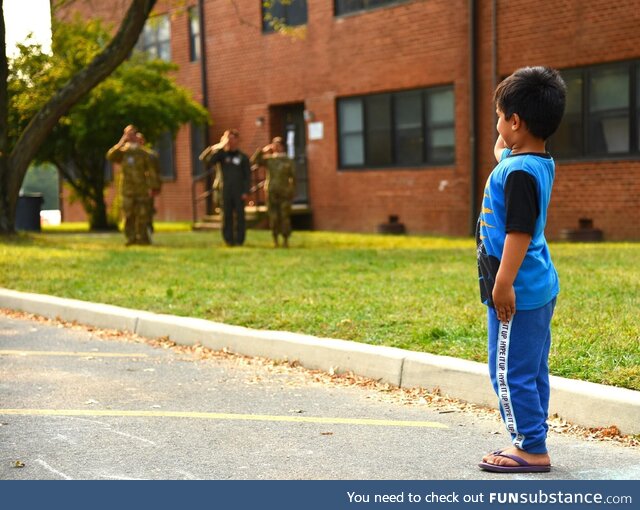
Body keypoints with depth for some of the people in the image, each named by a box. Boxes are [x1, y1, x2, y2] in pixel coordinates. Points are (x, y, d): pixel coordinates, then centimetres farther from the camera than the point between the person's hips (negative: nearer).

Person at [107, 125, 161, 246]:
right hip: (127, 190, 0)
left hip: (142, 190, 0)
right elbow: (110, 156, -12)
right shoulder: (122, 152, 8)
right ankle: (131, 238, 5)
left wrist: (153, 186, -2)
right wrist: (121, 143, -13)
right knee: (129, 215, 0)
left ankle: (142, 238, 6)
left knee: (142, 215, -1)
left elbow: (150, 171, 6)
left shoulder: (142, 153, 8)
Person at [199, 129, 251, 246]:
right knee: (227, 217, 1)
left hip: (239, 193, -1)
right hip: (226, 192, 1)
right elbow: (208, 161, -8)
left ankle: (239, 240, 2)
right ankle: (228, 240, 6)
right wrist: (219, 147, -13)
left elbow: (248, 176, 5)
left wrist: (246, 192, -6)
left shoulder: (243, 157, 6)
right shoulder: (222, 154, 7)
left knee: (239, 216, -2)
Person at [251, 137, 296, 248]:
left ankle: (285, 240, 2)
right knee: (273, 217, 1)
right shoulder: (268, 159, 10)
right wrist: (262, 150, -4)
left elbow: (293, 177, 5)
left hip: (285, 193, -1)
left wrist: (292, 191, -1)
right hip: (271, 193, 1)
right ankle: (275, 240, 8)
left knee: (285, 217, -4)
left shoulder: (288, 161, 6)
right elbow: (254, 160, 3)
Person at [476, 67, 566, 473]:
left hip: (516, 292, -10)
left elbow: (519, 231, -26)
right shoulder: (541, 162, 10)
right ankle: (533, 445, 25)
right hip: (540, 288, 10)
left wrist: (503, 283, -27)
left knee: (510, 371, -2)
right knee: (532, 370, 16)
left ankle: (531, 449, 4)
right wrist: (522, 94, 20)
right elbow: (501, 150, 30)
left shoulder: (519, 172, -20)